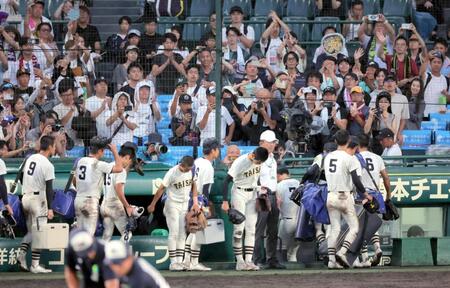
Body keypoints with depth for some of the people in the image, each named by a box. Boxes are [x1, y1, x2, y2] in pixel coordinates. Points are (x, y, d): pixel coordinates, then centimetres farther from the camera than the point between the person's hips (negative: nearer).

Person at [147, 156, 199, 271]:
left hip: (185, 205, 6)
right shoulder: (172, 173, -19)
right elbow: (161, 189, -13)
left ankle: (179, 262, 5)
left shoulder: (191, 171, -3)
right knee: (174, 233, -9)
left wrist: (195, 202, 4)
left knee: (182, 234, 4)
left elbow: (193, 185, 12)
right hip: (172, 204, -6)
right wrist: (152, 205, -7)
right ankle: (173, 263, -8)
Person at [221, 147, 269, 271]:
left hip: (253, 194, 5)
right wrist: (225, 201, -26)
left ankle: (248, 261, -2)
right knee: (239, 228, -8)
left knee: (251, 228, 0)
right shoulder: (240, 162, -23)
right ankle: (239, 261, -5)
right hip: (239, 193, -5)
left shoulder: (260, 161, -6)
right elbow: (226, 181, -22)